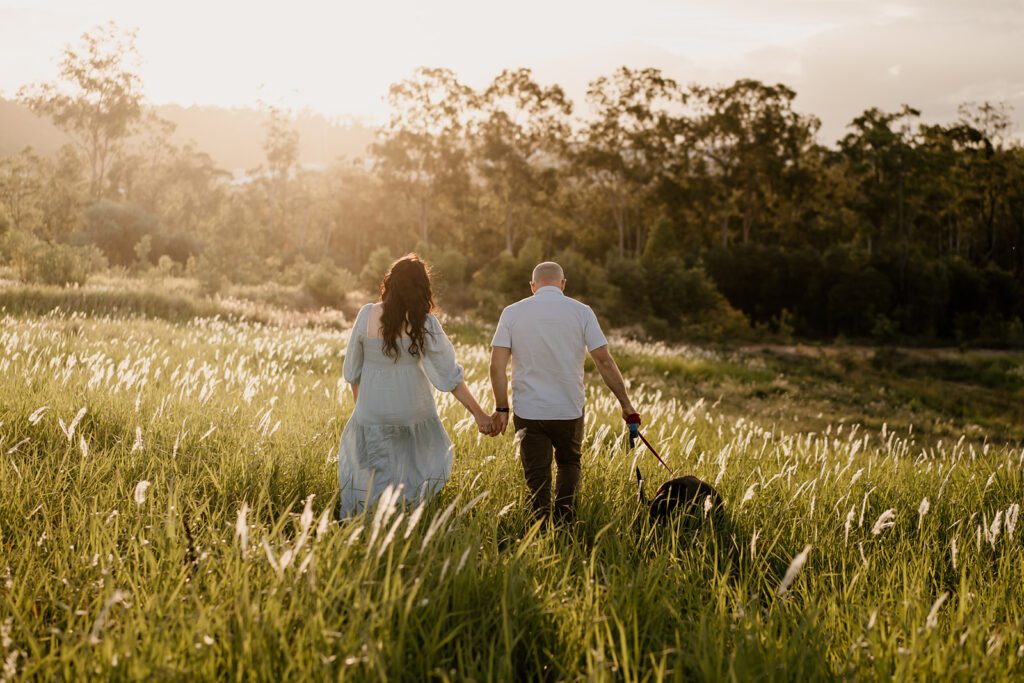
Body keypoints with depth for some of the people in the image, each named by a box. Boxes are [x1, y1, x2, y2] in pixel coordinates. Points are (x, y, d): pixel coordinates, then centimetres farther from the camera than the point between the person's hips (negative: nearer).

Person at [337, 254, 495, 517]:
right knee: (432, 462, 20)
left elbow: (353, 368, 2)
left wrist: (359, 404, 18)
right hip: (413, 410, -1)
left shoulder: (367, 315, -8)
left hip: (372, 411, 1)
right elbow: (450, 375, -11)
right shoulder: (424, 323, -11)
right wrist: (479, 414, -6)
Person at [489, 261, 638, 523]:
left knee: (537, 477, 9)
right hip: (569, 410, 0)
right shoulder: (581, 312, -2)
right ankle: (564, 524, 11)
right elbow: (604, 361, -6)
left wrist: (501, 408, 2)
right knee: (569, 464, 22)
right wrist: (625, 403, 1)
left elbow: (497, 365, -6)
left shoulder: (513, 312, 0)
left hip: (528, 411, 0)